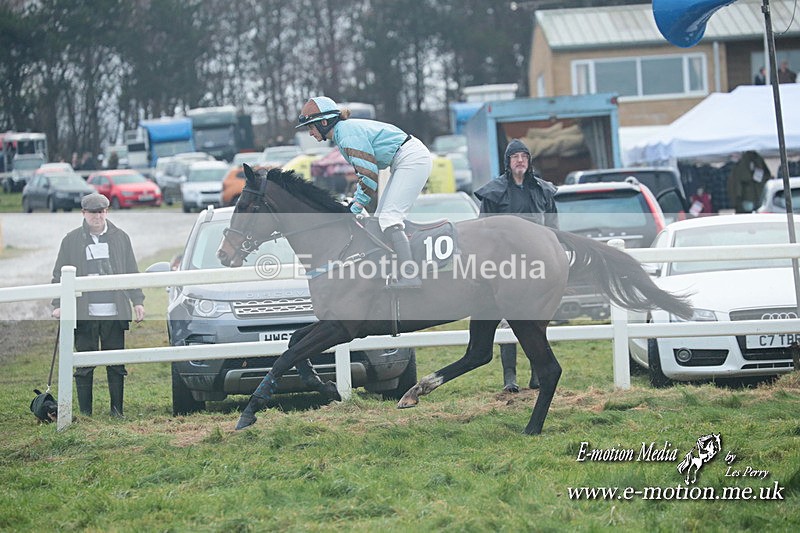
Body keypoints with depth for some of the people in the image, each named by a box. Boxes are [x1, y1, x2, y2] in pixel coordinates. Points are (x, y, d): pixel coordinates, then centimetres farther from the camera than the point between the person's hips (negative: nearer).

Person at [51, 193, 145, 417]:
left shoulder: (120, 238, 11)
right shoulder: (72, 240, 7)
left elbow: (132, 272, 15)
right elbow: (60, 275, 7)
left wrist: (137, 301, 7)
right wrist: (58, 304, -3)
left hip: (114, 314, 1)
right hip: (84, 314, -1)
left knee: (116, 365, 3)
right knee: (85, 365, 0)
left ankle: (117, 410, 10)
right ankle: (85, 412, 5)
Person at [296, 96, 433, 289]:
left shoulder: (348, 134, -18)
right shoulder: (343, 133, 13)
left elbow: (369, 174, -21)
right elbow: (364, 173, 18)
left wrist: (356, 209, -15)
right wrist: (355, 204, 9)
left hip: (413, 159, -11)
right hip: (407, 162, 11)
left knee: (389, 218, -16)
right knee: (381, 218, 9)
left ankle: (409, 277, -21)